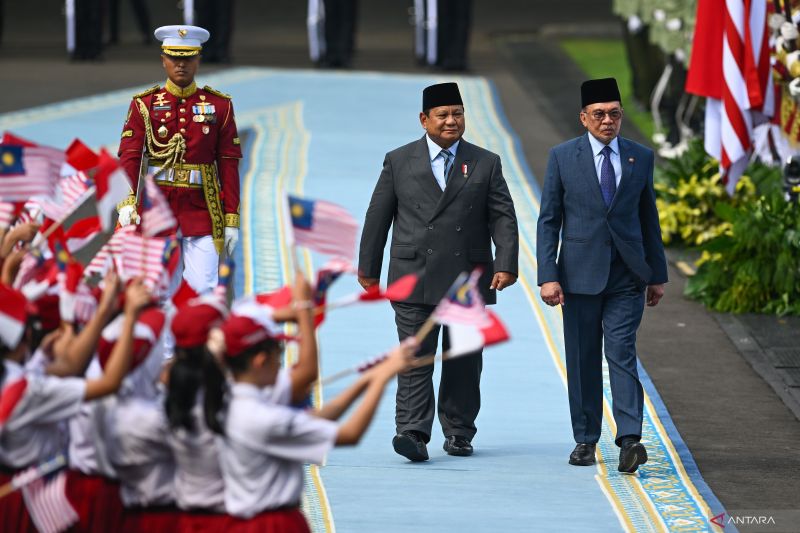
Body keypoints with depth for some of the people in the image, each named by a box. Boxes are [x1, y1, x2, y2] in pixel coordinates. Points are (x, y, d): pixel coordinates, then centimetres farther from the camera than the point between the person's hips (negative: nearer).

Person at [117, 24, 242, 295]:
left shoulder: (219, 105, 6)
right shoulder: (144, 105, 4)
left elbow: (229, 163, 4)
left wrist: (232, 219, 0)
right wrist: (127, 202, -23)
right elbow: (129, 156, -7)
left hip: (202, 209, 0)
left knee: (203, 288, -8)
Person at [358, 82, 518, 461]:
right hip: (414, 279, -1)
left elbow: (503, 217, 3)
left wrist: (506, 265, -10)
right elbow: (378, 217, 9)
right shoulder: (398, 162, 6)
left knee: (464, 362, 7)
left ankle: (458, 433, 16)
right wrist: (369, 268, 8)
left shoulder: (485, 164, 8)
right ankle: (412, 432, -15)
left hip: (469, 281, 1)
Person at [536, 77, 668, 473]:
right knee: (583, 360, 5)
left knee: (621, 353, -11)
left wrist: (657, 275, 12)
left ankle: (630, 440, -18)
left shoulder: (640, 157, 7)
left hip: (627, 276, 0)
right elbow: (548, 221, 0)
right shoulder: (563, 157, 1)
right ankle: (585, 440, 15)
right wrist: (547, 276, -8)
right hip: (580, 274, 0)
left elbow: (649, 218, 12)